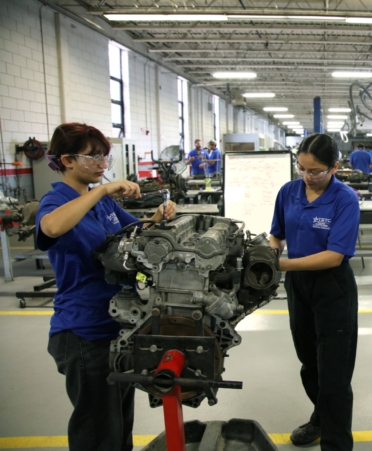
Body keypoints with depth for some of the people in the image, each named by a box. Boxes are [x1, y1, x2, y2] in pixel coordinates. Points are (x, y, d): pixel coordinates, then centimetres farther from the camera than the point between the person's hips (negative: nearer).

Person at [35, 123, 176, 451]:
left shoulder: (105, 201, 8)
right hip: (86, 332, -8)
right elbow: (52, 227, -39)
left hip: (120, 323, 8)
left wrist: (158, 219, -2)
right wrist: (102, 189, -35)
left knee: (122, 417, 23)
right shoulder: (56, 200, -14)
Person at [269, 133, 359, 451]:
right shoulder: (288, 192, -4)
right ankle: (321, 419, 46)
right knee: (309, 362, 22)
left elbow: (334, 256, -26)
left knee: (333, 371, 3)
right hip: (298, 284, 6)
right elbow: (277, 236, 9)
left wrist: (284, 264, -32)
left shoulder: (346, 199, -19)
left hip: (333, 289, -5)